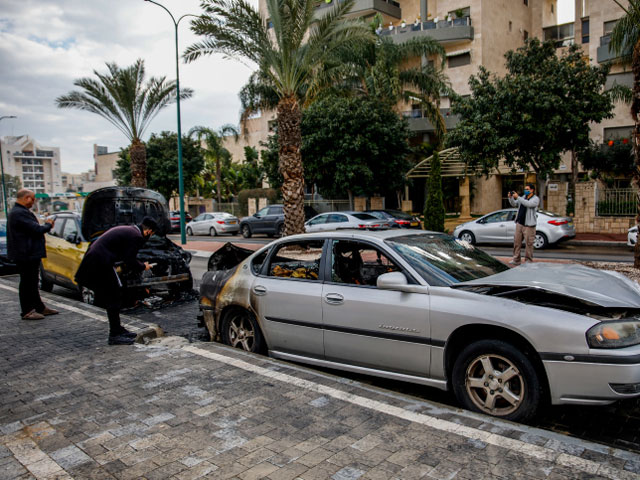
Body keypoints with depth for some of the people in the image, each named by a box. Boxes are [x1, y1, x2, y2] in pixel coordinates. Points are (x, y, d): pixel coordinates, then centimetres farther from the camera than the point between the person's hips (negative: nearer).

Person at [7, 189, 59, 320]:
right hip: (26, 255, -11)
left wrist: (46, 224, 7)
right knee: (27, 283, -3)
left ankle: (39, 307, 25)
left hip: (29, 254, 11)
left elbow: (32, 229, 18)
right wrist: (48, 225, -5)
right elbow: (37, 229, -23)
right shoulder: (20, 213, -19)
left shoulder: (18, 212, 16)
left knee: (32, 282, 16)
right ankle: (27, 311, 6)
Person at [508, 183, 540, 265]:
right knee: (517, 242, 6)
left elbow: (528, 204, -23)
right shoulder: (523, 197, 15)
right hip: (519, 223, 7)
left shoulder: (536, 199, -5)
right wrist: (510, 197, -4)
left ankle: (528, 261, 4)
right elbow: (514, 204, 15)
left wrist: (517, 197, -26)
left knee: (528, 243, -3)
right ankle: (516, 260, 12)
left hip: (529, 225, -6)